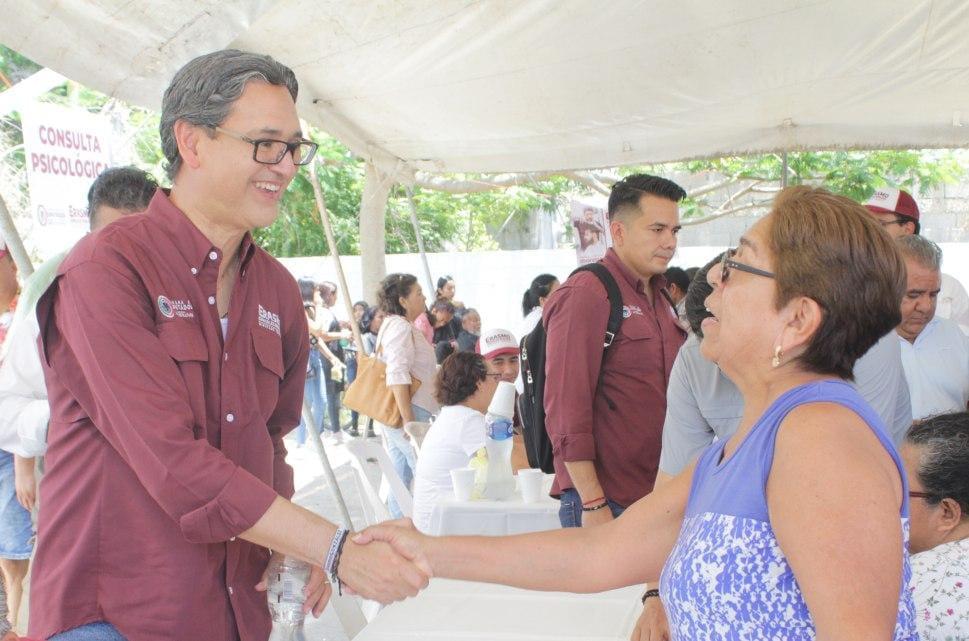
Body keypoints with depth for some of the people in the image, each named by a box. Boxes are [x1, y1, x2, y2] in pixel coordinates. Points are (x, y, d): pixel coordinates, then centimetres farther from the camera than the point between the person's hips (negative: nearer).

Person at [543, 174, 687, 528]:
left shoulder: (660, 297, 15)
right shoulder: (584, 294, -12)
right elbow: (566, 407, -17)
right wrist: (592, 503, -19)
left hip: (655, 494, 8)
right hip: (604, 501, -8)